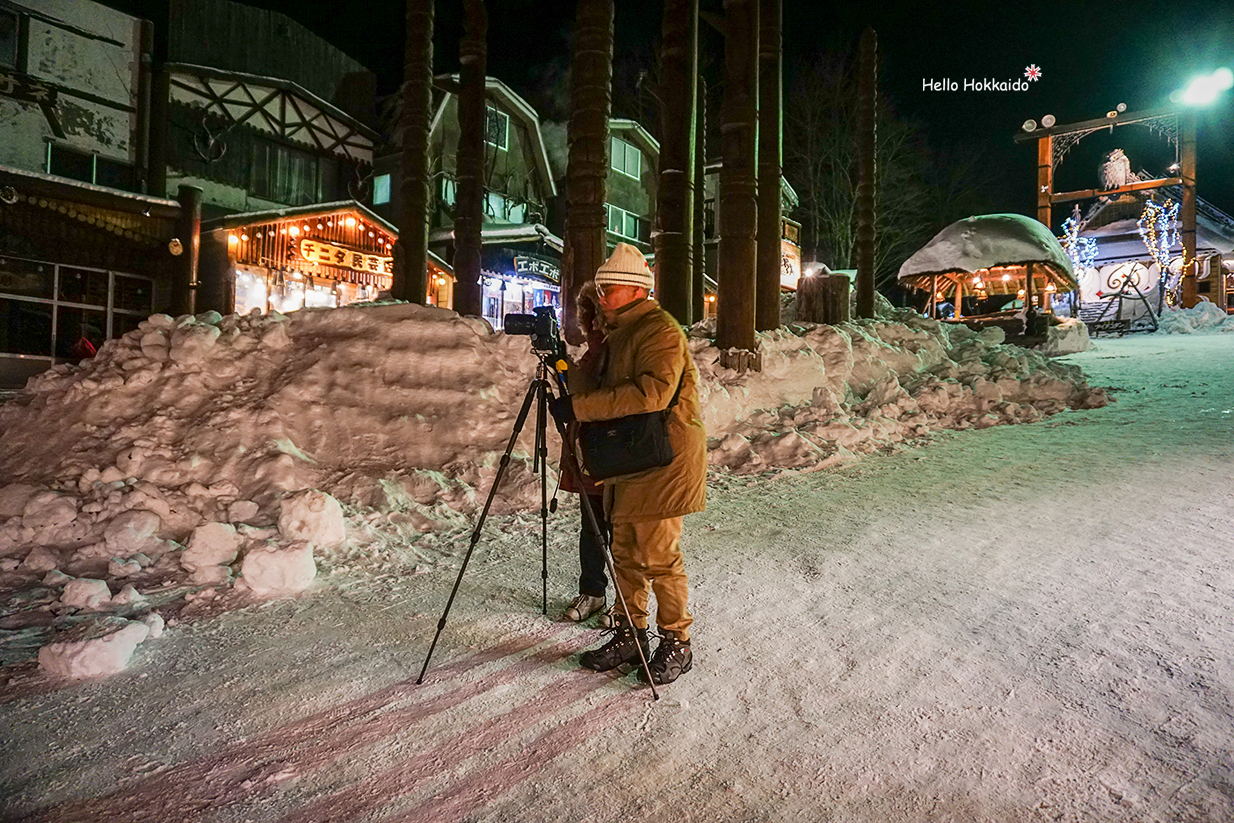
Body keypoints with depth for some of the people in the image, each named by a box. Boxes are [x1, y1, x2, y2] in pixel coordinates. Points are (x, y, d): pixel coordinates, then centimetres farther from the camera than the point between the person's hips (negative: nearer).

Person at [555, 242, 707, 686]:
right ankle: (629, 634, 26)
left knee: (659, 557, -3)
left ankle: (676, 643, 13)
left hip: (661, 462, -9)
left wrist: (582, 405, -26)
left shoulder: (660, 329, -13)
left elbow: (652, 393, -27)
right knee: (625, 554, 13)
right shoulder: (620, 334, 19)